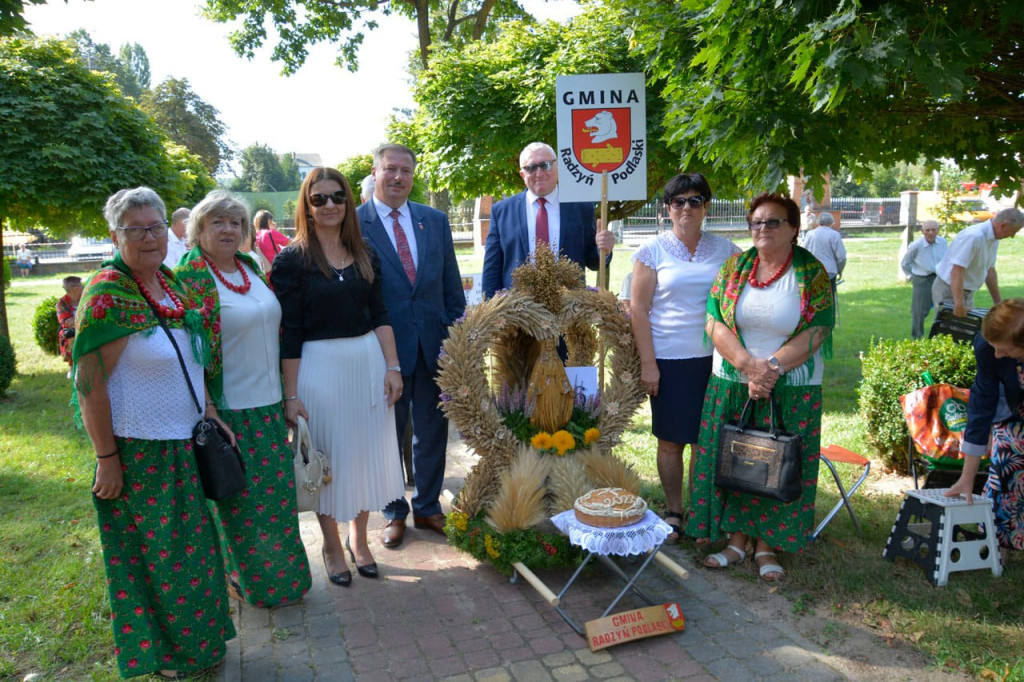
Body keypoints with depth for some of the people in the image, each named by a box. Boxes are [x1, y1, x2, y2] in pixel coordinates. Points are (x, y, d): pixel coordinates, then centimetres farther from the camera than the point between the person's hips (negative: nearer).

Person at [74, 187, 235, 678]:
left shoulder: (171, 283, 6)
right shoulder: (107, 293, -17)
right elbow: (89, 383, -18)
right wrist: (106, 458, -17)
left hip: (182, 443, 7)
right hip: (135, 449, -7)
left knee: (189, 547, 19)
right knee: (152, 556, 9)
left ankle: (197, 642, 39)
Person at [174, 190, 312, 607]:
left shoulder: (252, 269, 9)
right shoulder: (189, 280, -12)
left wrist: (288, 394, 16)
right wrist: (207, 412, -18)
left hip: (270, 404, 7)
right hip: (228, 411, -6)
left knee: (277, 492, 16)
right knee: (240, 500, 7)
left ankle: (283, 572, 35)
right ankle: (245, 578, 29)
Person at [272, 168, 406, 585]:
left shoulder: (365, 256, 7)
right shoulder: (291, 260, -6)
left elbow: (380, 315, 9)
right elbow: (288, 332, -9)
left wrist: (392, 367, 1)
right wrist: (291, 394, -11)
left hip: (368, 361, 4)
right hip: (319, 366, -4)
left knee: (365, 453, 13)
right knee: (328, 457, 8)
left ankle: (359, 538, 33)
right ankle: (332, 547, 29)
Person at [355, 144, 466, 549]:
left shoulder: (435, 221, 7)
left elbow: (451, 284, 9)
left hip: (434, 345, 4)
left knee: (432, 432, 15)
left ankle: (428, 507, 34)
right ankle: (394, 513, 31)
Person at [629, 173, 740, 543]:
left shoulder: (724, 249, 7)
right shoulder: (654, 250, 1)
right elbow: (637, 308, -1)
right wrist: (647, 362, -6)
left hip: (713, 358, 2)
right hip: (668, 359, -2)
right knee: (670, 440, 6)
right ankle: (674, 512, 23)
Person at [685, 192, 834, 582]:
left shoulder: (811, 273, -3)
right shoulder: (734, 267, 3)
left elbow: (816, 332, -11)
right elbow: (715, 322, -5)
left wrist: (773, 368, -21)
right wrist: (748, 365, -18)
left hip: (791, 390, -2)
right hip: (732, 386, 2)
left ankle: (767, 545, 21)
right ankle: (737, 540, 23)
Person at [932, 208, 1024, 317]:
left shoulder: (994, 239, 5)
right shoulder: (973, 236, -25)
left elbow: (990, 271, 14)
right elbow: (956, 271, -32)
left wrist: (999, 303, 17)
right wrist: (959, 305, -34)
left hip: (968, 292, 10)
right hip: (949, 291, -10)